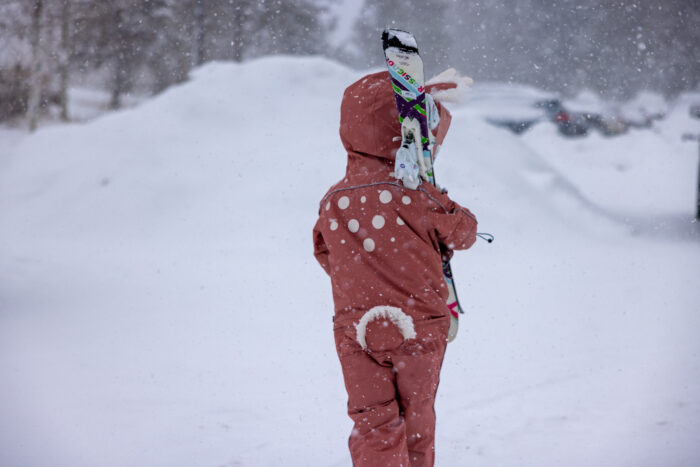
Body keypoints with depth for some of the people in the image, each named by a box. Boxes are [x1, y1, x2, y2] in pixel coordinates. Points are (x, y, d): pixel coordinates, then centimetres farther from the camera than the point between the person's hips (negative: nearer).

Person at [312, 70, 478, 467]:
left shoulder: (333, 202, -5)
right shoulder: (415, 196, -16)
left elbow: (327, 256, 8)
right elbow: (463, 232, -1)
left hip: (356, 332, 2)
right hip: (419, 328, -2)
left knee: (373, 425, 3)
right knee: (417, 420, 16)